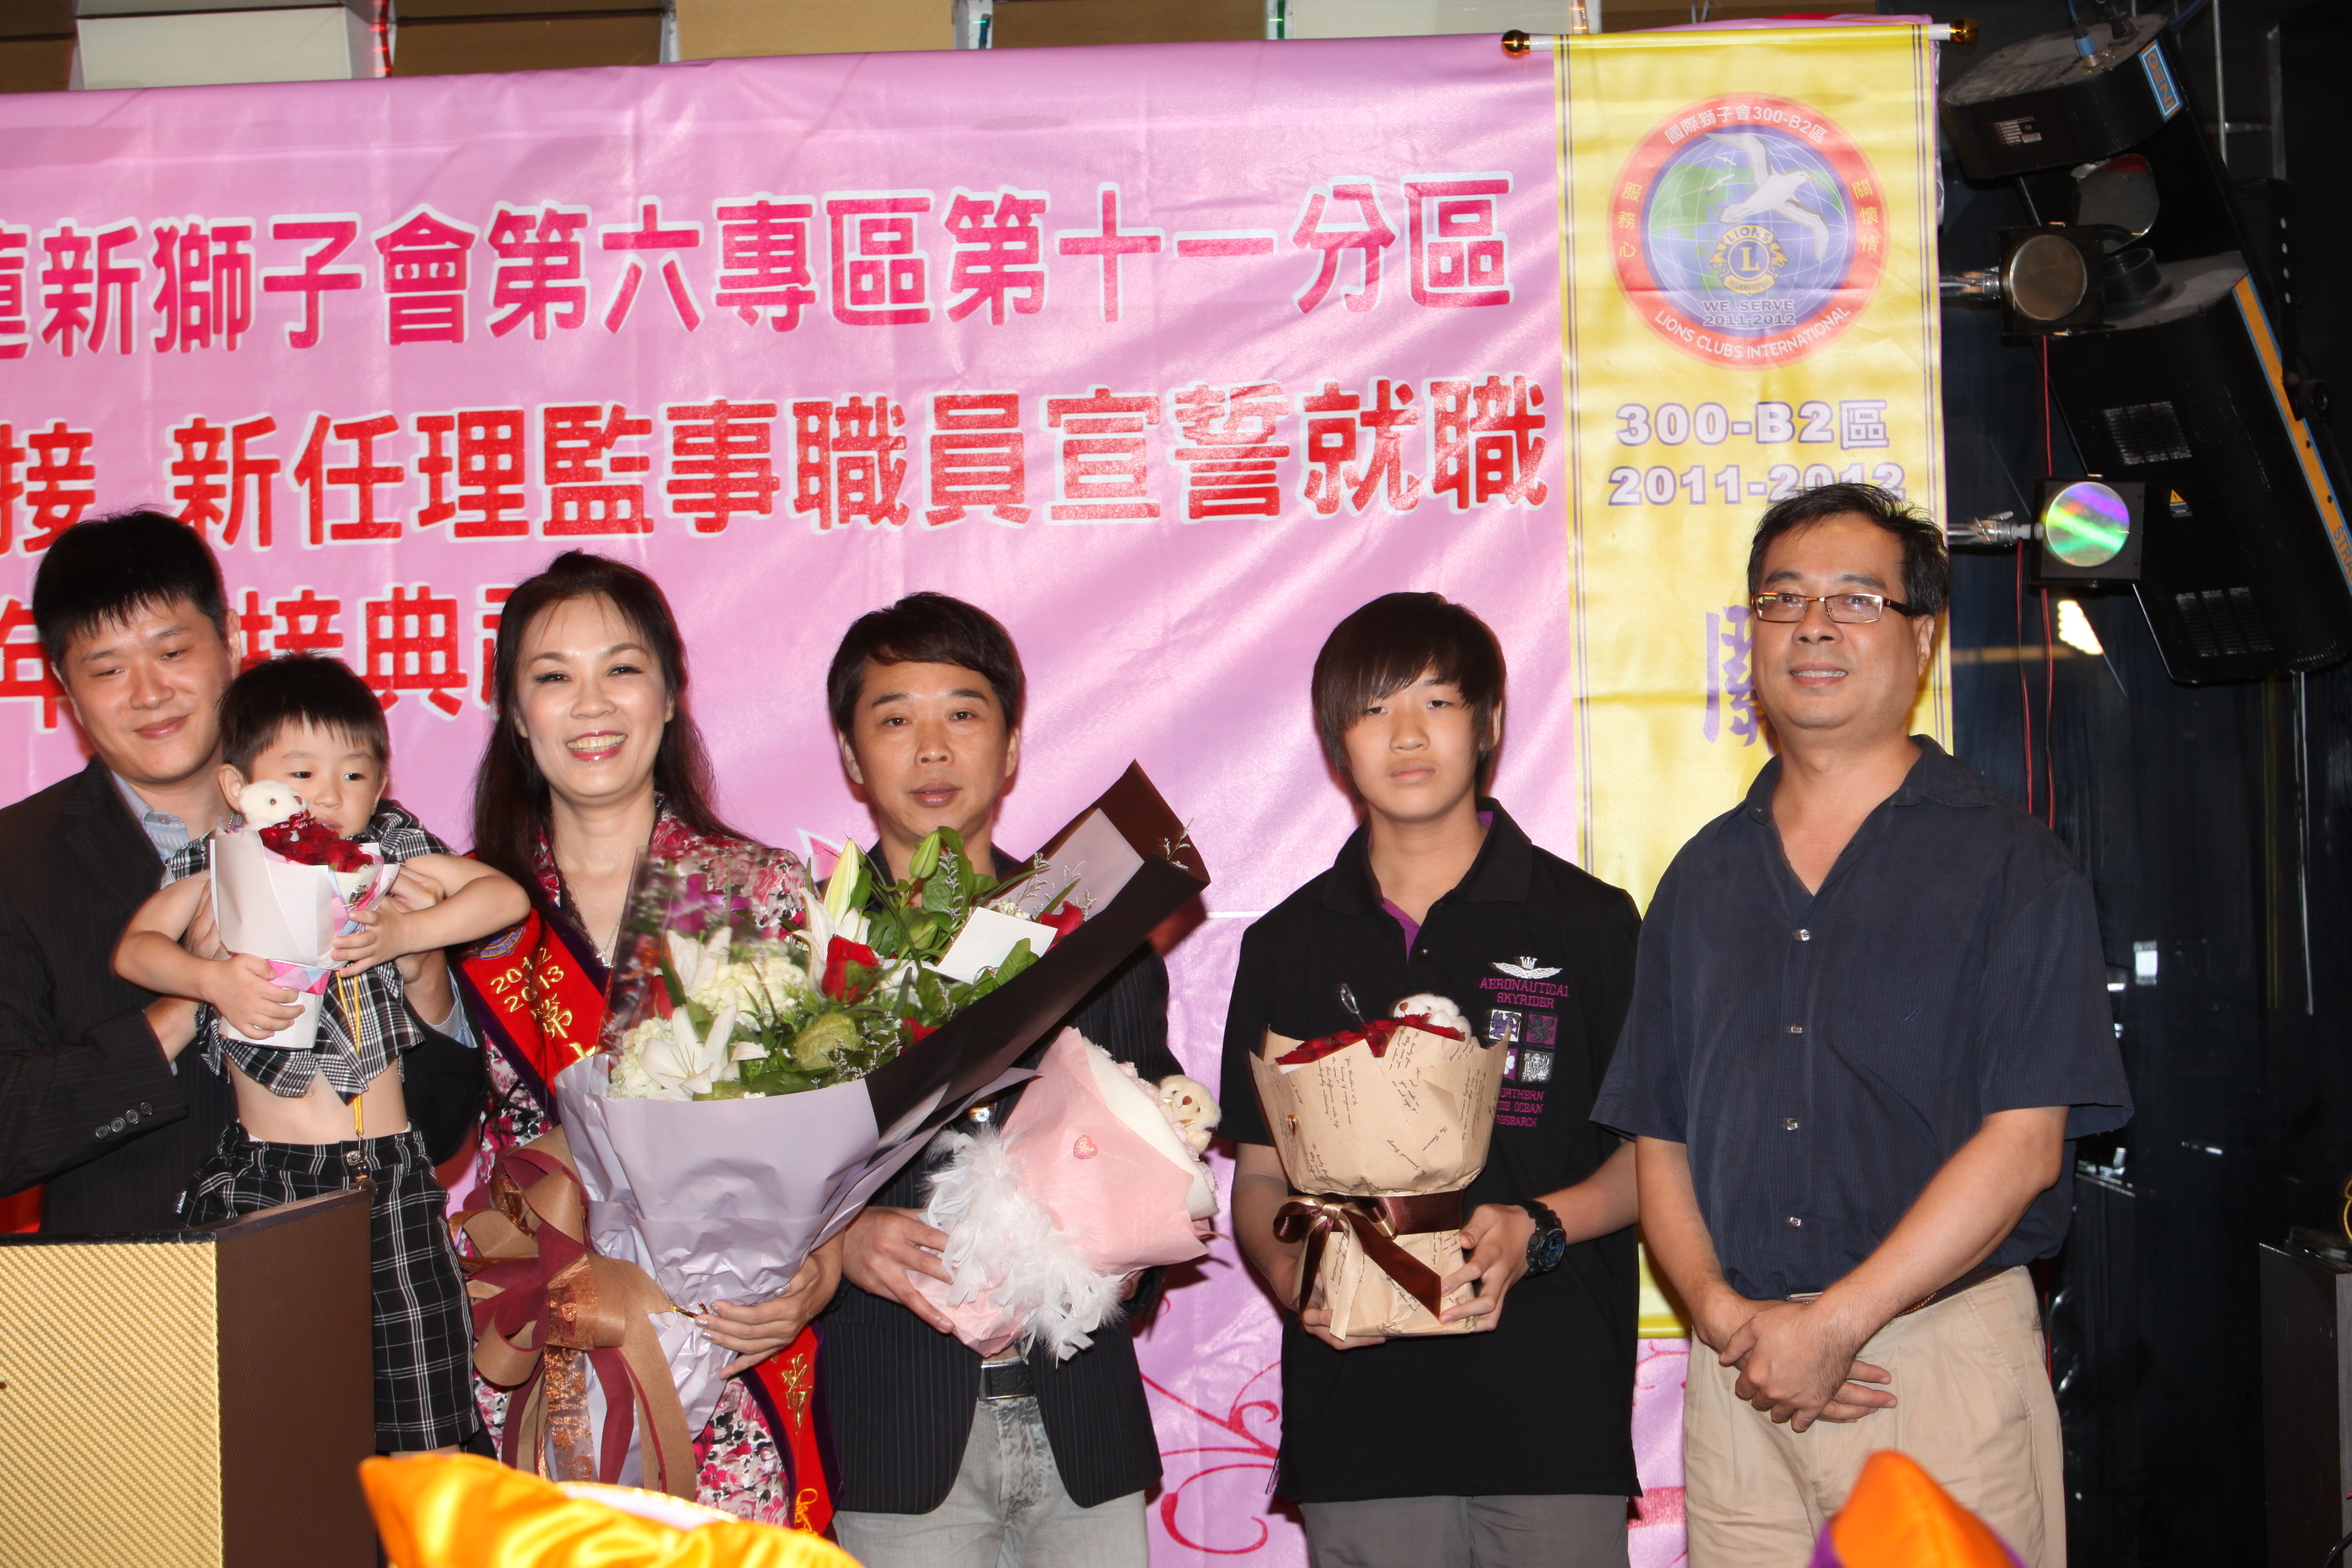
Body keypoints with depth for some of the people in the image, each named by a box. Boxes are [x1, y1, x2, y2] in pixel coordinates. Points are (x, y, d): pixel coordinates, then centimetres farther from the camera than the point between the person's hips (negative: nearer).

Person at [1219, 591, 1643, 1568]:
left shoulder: (1589, 923, 4)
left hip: (1553, 1413, -1)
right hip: (1356, 1412, 2)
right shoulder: (1288, 944, 10)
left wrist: (1539, 1227, -13)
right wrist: (1289, 1274, -8)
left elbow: (1655, 1151, 5)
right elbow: (1260, 1172, 13)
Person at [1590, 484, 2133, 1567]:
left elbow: (2025, 1143, -9)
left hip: (1947, 1350, -3)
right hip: (1741, 1378, 3)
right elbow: (1658, 1139, 10)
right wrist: (1722, 1313, -7)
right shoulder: (1704, 877, 13)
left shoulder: (2008, 862, 0)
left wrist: (1836, 1322, -13)